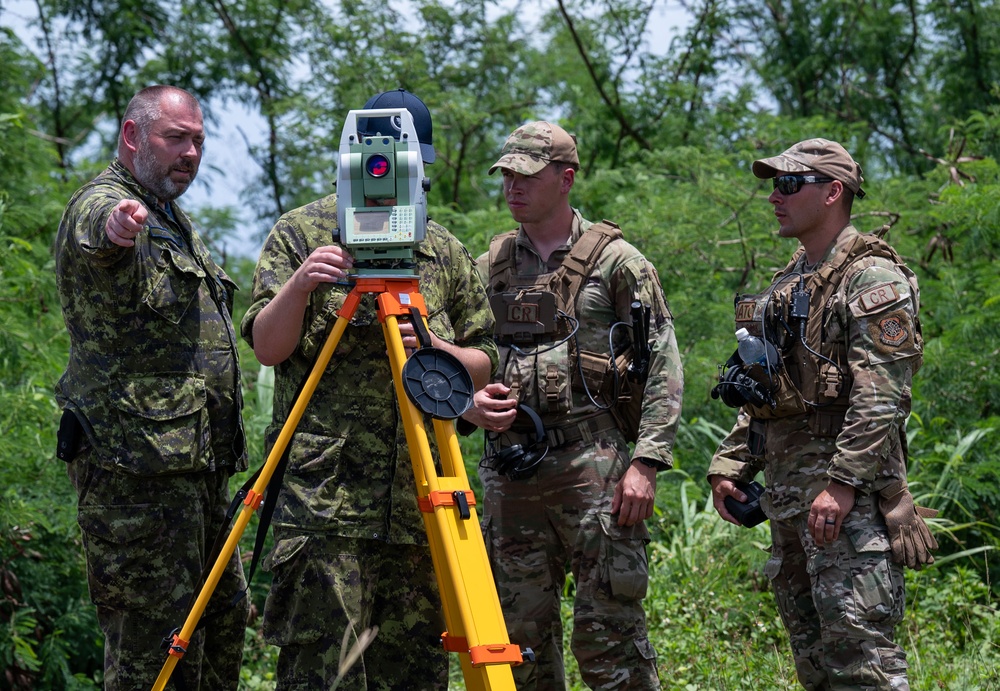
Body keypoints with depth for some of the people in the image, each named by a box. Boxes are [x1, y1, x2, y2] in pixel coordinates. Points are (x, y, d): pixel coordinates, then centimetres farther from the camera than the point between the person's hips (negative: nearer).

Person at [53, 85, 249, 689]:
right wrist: (114, 227, -60)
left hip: (196, 464, 10)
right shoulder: (102, 205, -8)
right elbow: (94, 233, -35)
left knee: (224, 617, 15)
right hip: (136, 464, -10)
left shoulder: (177, 223, 21)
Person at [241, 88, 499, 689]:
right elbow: (268, 347, -2)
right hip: (324, 497, -4)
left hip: (419, 500, 4)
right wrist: (299, 285, -21)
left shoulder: (446, 251, 15)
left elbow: (483, 365, 15)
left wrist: (435, 349, -7)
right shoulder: (301, 234, 5)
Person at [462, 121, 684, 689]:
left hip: (594, 465, -5)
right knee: (521, 630, 9)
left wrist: (647, 462, -13)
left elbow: (663, 368, -4)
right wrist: (469, 401, -3)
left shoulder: (616, 261, 0)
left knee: (609, 627, -7)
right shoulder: (490, 268, 14)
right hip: (511, 467, 5)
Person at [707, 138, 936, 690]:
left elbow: (881, 395, -18)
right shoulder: (787, 284, 20)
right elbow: (759, 395, 25)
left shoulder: (871, 277, -9)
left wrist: (843, 482, -24)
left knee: (857, 645, -14)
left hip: (849, 491, -9)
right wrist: (728, 467, 15)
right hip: (786, 489, 9)